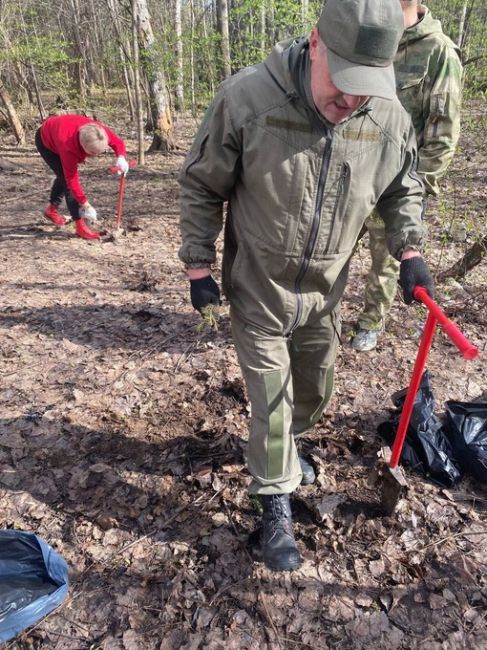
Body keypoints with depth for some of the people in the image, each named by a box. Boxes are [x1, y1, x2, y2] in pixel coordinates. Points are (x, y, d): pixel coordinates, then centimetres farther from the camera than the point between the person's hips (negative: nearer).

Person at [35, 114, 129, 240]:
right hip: (45, 142, -7)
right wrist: (86, 205, -33)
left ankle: (51, 209, 43)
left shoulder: (99, 130, -34)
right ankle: (80, 226, -12)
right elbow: (72, 179, -37)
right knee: (66, 178, -15)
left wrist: (121, 157, -41)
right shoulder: (68, 146, -45)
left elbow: (117, 142, -17)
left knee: (64, 175, 20)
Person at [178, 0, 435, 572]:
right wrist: (199, 266, -8)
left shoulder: (390, 120, -11)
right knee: (271, 399, 3)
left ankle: (283, 449, 52)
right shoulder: (246, 99, -20)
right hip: (258, 290, -3)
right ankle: (277, 505, 25)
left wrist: (409, 251, -8)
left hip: (324, 291, 4)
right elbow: (200, 186, -8)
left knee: (313, 392, 21)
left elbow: (403, 191, 8)